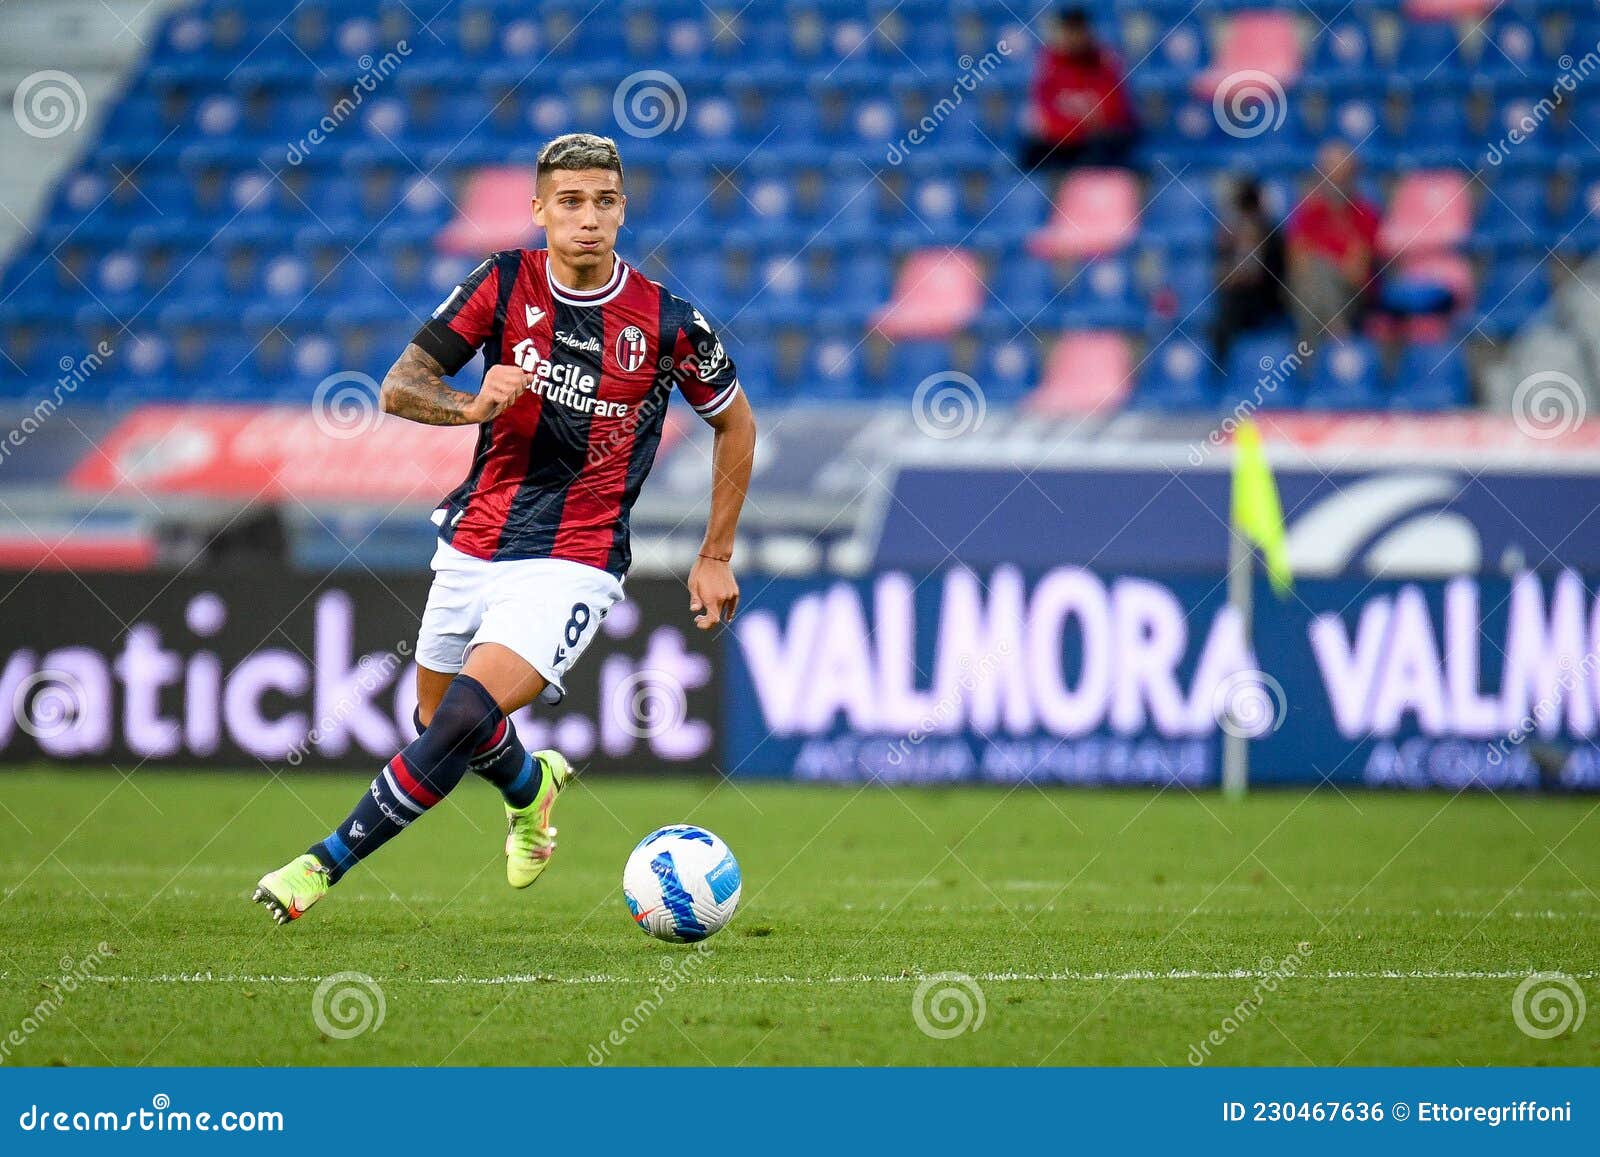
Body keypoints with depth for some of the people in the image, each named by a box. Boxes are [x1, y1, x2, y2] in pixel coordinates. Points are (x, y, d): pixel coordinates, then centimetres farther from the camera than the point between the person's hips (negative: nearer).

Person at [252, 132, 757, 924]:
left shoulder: (666, 322, -8)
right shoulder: (505, 283, -4)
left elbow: (735, 424, 8)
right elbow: (399, 386, -6)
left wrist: (716, 556, 8)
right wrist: (471, 405, -28)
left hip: (572, 566, -4)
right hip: (473, 544, 4)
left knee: (463, 719, -22)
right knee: (437, 720, 18)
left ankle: (326, 864, -15)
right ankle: (531, 786, 51)